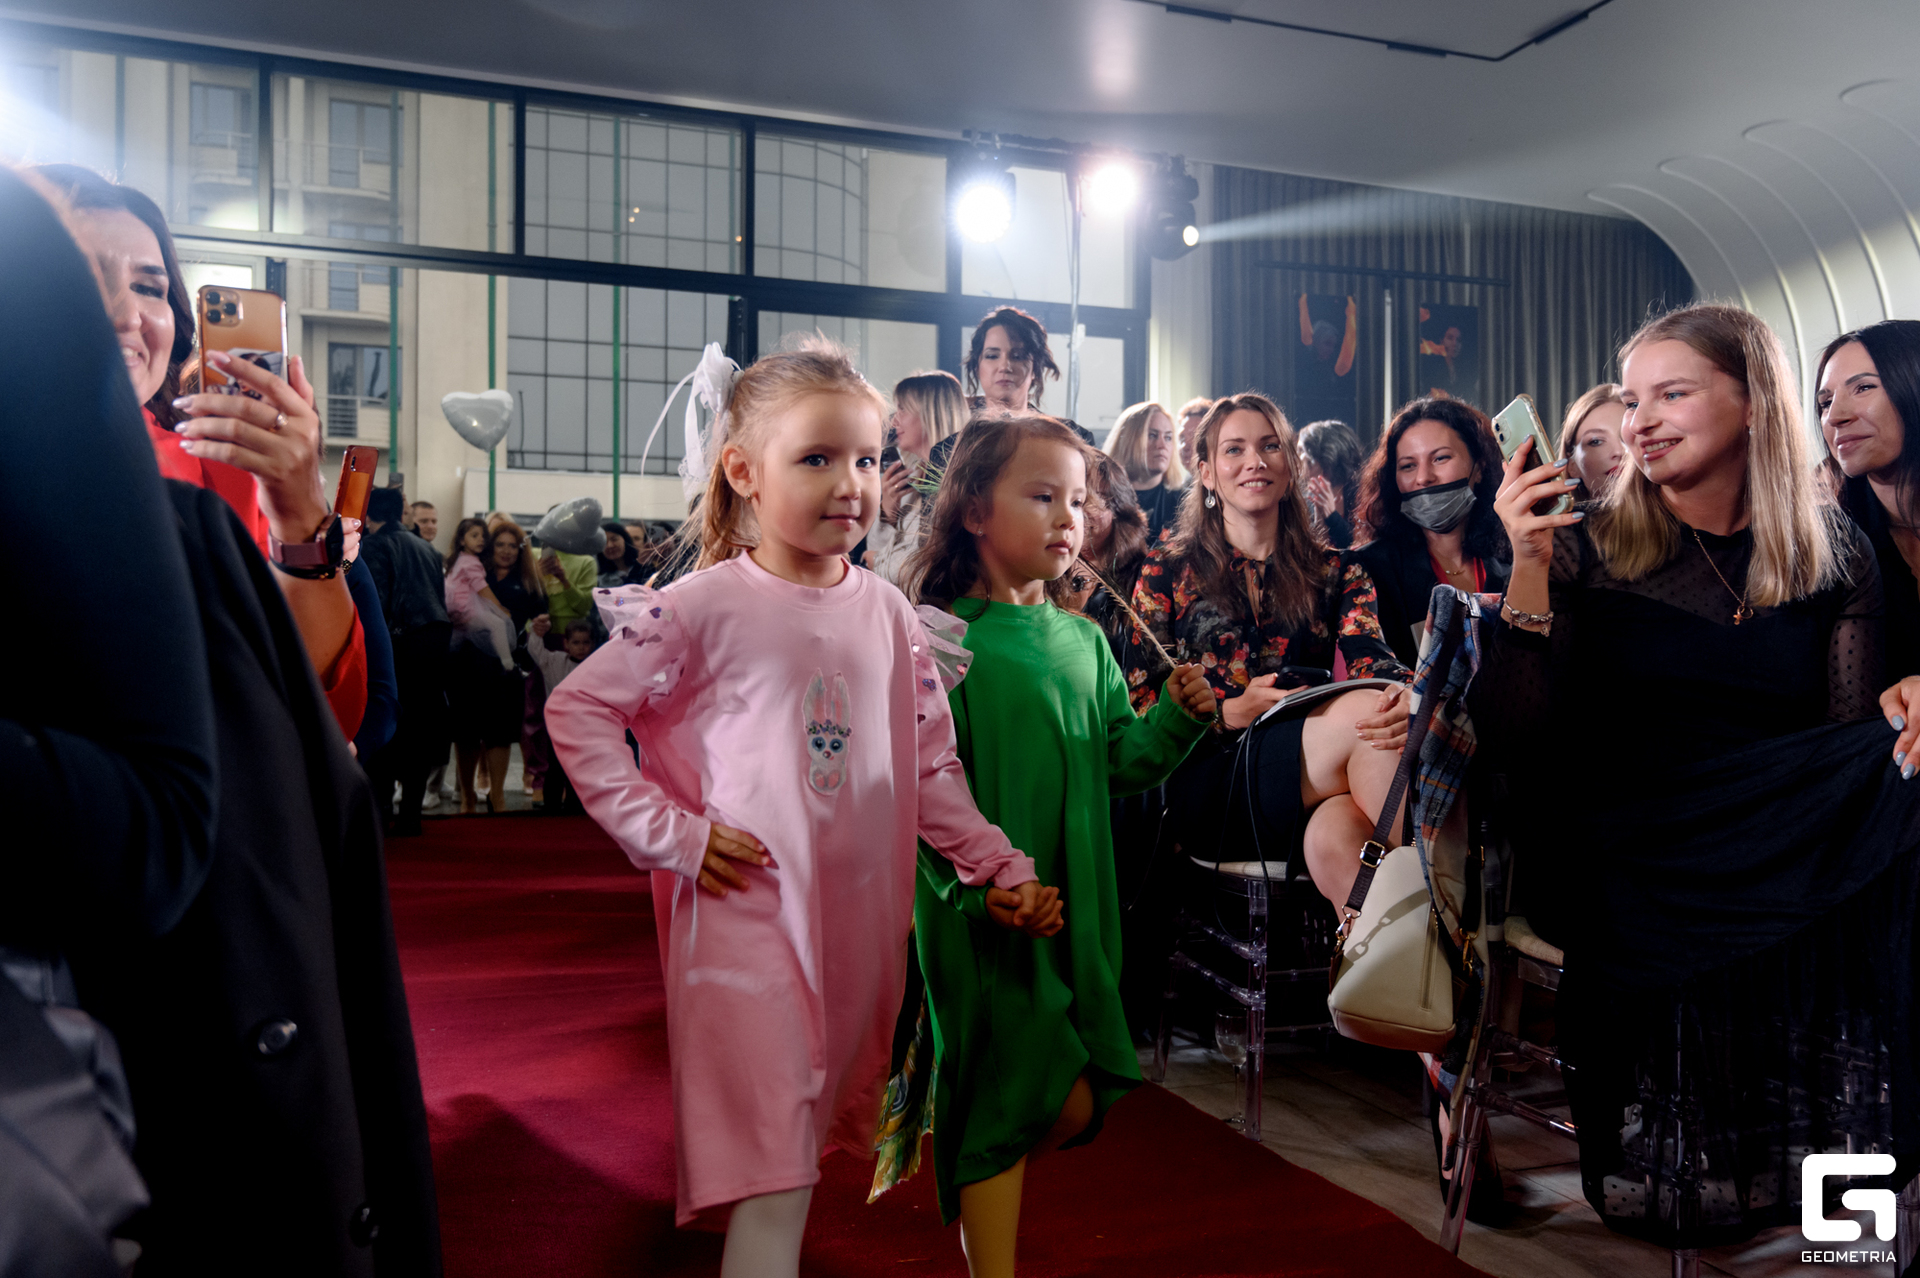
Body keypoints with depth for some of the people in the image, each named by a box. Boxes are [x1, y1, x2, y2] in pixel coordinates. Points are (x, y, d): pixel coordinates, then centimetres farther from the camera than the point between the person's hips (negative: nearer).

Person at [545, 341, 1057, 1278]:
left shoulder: (888, 613, 4)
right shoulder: (702, 608, -9)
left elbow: (931, 763, 9)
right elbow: (576, 709, -4)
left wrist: (1002, 866, 4)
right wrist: (668, 833, -10)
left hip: (864, 918, 5)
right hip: (744, 914, -5)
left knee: (812, 1141, 20)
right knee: (770, 1178, -3)